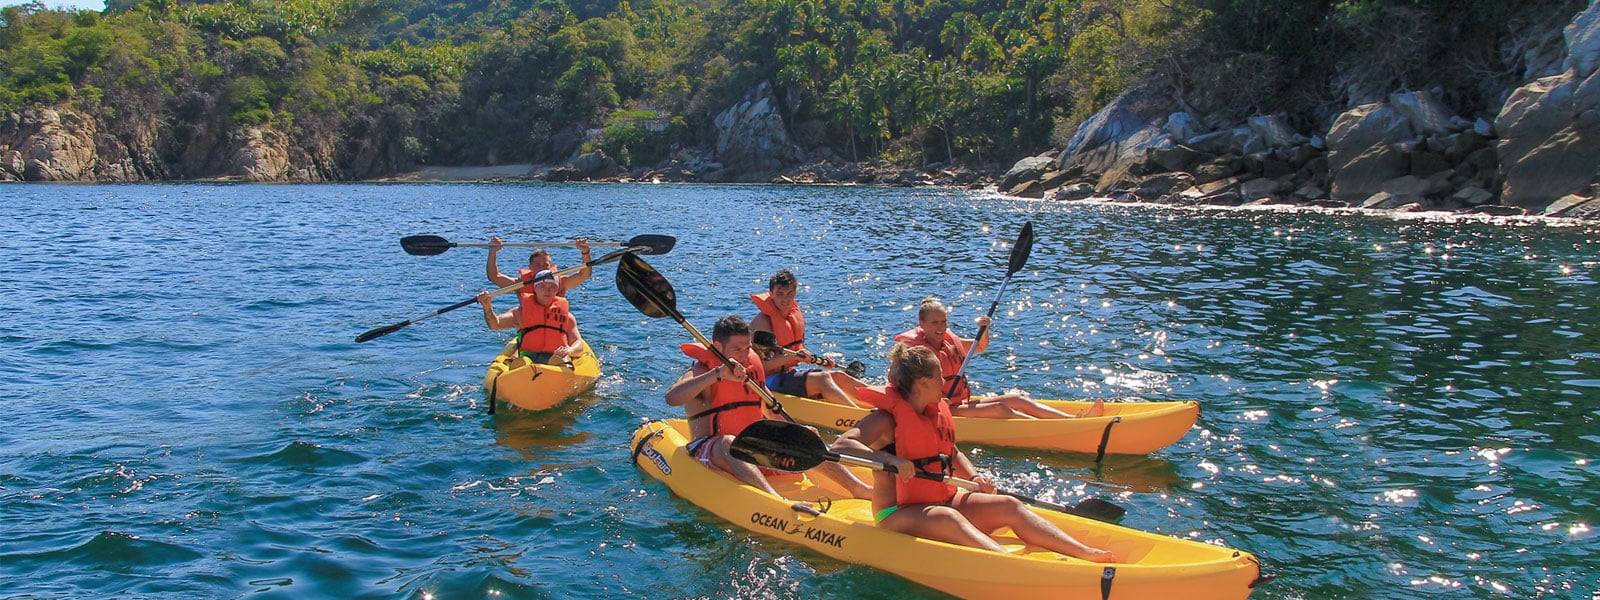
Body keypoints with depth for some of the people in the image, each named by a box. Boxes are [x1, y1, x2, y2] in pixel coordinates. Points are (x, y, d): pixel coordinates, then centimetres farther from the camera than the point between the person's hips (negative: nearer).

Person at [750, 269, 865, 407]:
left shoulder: (797, 316, 9)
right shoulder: (761, 322, -16)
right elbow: (761, 364, -22)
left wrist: (821, 361, 3)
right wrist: (791, 356, -31)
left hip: (792, 372, 8)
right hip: (772, 380, -8)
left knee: (838, 376, -6)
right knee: (822, 378, -25)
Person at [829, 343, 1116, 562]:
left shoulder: (938, 411, 10)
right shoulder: (885, 419, -15)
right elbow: (840, 447, -28)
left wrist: (974, 476, 4)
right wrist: (889, 459, -40)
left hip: (944, 499, 8)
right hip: (898, 515, -8)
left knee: (1008, 506, -7)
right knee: (947, 518, -37)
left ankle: (1085, 553, -18)